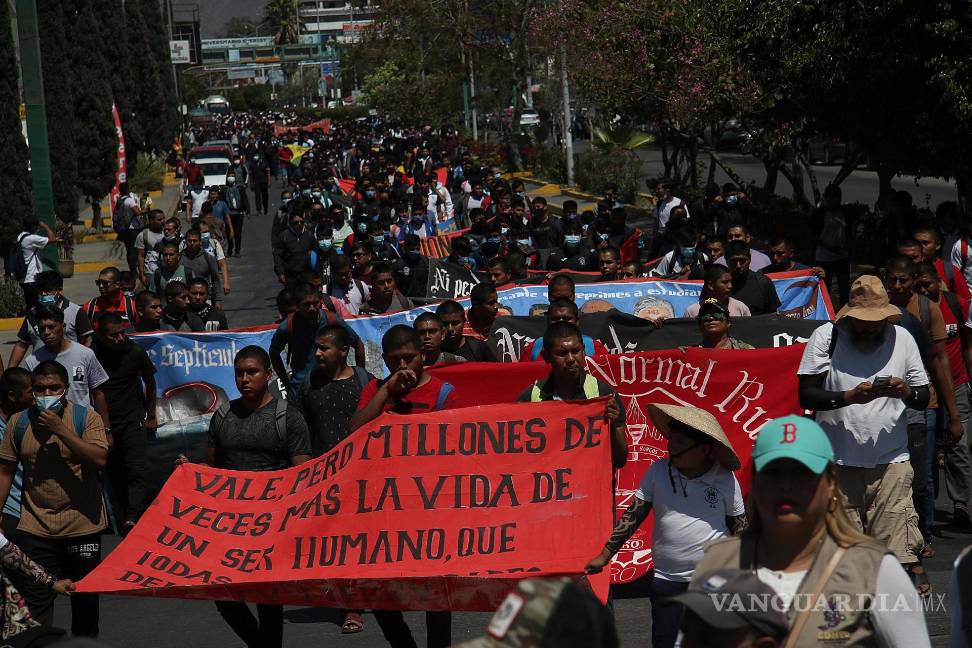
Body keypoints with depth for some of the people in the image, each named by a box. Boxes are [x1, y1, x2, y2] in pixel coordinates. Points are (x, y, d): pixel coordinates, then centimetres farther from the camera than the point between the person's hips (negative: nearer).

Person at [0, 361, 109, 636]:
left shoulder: (86, 417, -6)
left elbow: (99, 459, -20)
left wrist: (61, 430, -22)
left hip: (82, 524, -1)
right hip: (35, 528, 1)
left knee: (85, 594, 16)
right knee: (36, 598, -5)